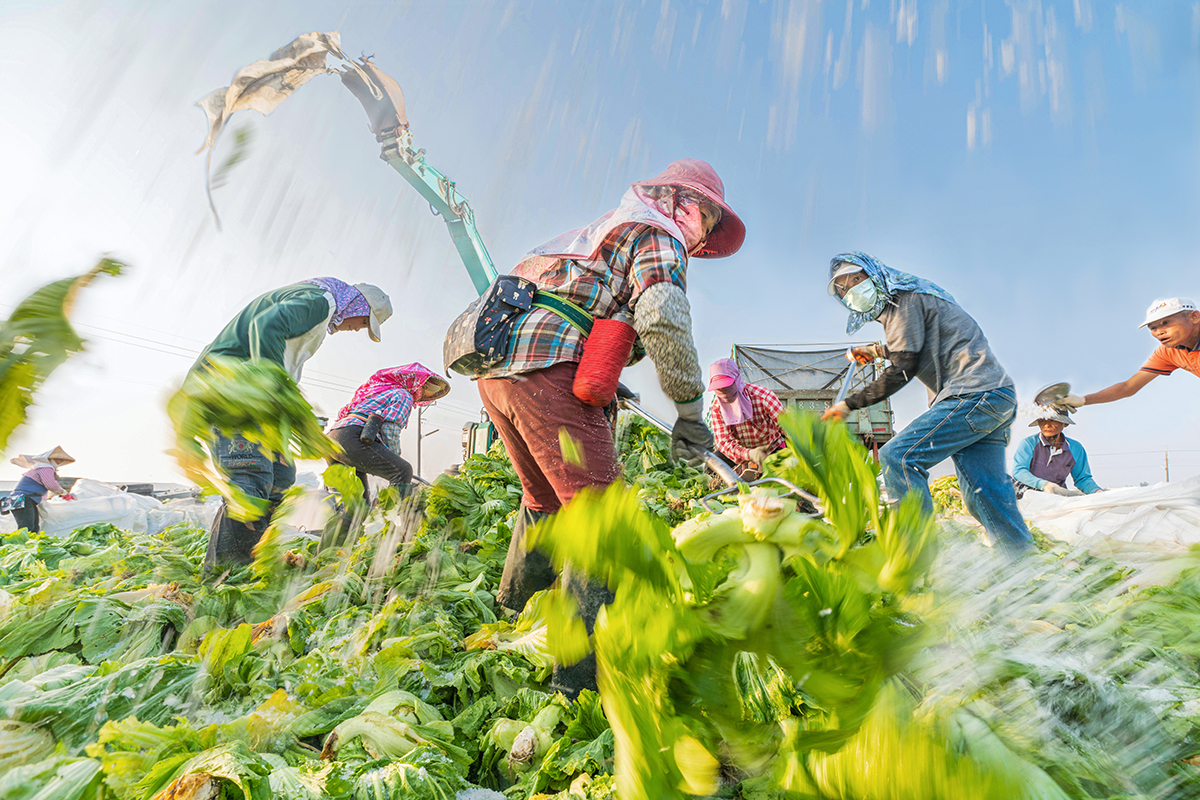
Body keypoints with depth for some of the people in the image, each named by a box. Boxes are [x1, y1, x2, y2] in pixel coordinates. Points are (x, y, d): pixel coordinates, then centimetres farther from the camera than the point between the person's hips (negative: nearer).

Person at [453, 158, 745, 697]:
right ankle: (583, 676, -6)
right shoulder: (658, 235, 5)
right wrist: (689, 408, -8)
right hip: (547, 371, -10)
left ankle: (511, 618, 39)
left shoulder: (601, 230, 34)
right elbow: (662, 320, -17)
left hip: (495, 370, 10)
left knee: (545, 498, 24)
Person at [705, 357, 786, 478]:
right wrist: (749, 454, -45)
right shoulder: (716, 408, -18)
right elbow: (724, 442, -26)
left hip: (771, 448, -1)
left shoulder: (763, 396, -26)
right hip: (742, 450, 2)